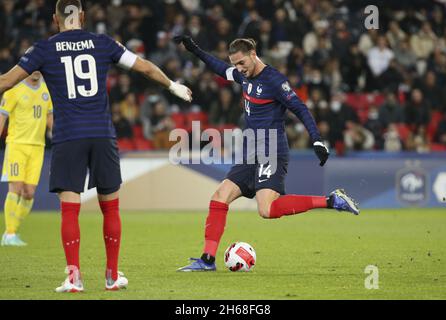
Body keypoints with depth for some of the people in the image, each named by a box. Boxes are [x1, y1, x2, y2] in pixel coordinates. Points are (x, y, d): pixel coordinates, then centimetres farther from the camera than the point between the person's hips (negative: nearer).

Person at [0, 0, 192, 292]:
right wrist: (173, 85, 29)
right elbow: (145, 67, 13)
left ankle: (74, 276, -10)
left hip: (67, 137, -1)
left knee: (69, 209, -1)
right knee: (110, 208, 12)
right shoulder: (102, 43, 6)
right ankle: (113, 276, 16)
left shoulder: (45, 49, 2)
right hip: (103, 135, 1)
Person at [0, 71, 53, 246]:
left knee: (29, 193, -1)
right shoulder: (15, 90, -7)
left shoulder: (46, 89, 10)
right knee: (16, 188, -13)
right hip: (17, 144, -5)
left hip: (37, 147, 5)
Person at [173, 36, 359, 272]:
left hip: (272, 153, -9)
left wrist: (317, 142, -21)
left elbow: (300, 109, -14)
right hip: (251, 155, 9)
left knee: (267, 210, -25)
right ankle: (208, 259, 5)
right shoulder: (245, 76, 12)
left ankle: (331, 201, -18)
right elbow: (221, 69, 32)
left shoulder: (274, 80, -13)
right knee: (219, 198, 2)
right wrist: (194, 50, 30)